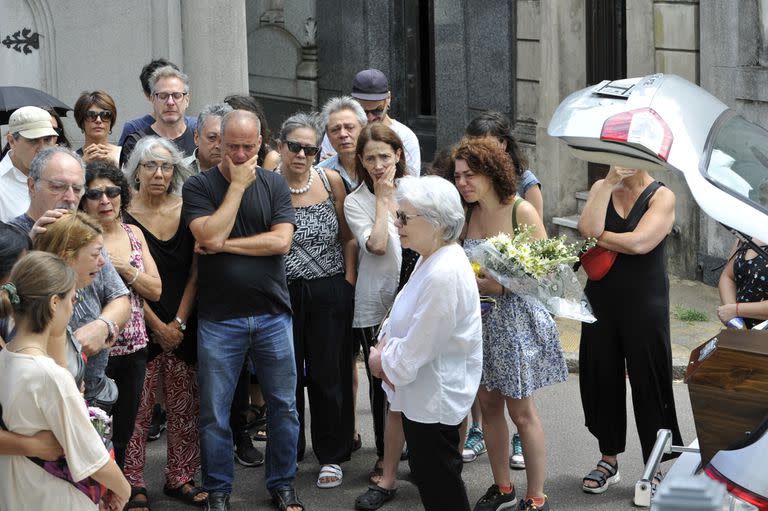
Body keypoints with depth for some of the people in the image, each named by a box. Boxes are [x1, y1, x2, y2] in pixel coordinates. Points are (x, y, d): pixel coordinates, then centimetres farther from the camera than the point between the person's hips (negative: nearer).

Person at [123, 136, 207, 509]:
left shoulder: (186, 211, 4)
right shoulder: (125, 215, -4)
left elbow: (195, 273, 4)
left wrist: (179, 323, -4)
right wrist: (158, 327, -8)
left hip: (183, 325, 3)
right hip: (141, 325, -3)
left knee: (185, 406, 5)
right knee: (138, 408, -3)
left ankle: (179, 478, 17)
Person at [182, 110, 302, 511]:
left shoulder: (274, 185, 5)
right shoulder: (199, 187, 0)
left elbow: (281, 240, -8)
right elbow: (210, 236, -17)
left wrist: (224, 244, -11)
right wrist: (238, 185, -11)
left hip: (272, 315, 2)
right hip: (219, 319, -2)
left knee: (283, 406, 9)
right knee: (215, 413, 4)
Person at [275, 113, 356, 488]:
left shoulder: (331, 182, 0)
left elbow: (347, 237, 6)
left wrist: (348, 283, -1)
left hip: (330, 293, 0)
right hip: (283, 294, 0)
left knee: (329, 375, 5)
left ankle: (332, 456, 18)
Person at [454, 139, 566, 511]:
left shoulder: (521, 211, -12)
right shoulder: (466, 215, 4)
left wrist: (501, 286, -22)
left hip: (515, 319, -5)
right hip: (478, 321, 5)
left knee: (521, 411, 0)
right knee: (489, 406, 11)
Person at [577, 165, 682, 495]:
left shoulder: (662, 196, -6)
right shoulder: (601, 188, 5)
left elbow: (639, 243, -20)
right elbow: (588, 230, -13)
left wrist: (597, 237, -9)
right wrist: (610, 183, -14)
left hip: (644, 303, -4)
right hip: (601, 299, 4)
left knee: (648, 382, 0)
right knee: (601, 377, 10)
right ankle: (609, 460, 25)